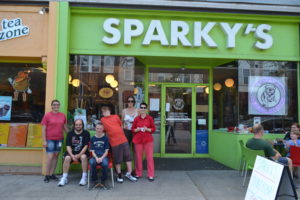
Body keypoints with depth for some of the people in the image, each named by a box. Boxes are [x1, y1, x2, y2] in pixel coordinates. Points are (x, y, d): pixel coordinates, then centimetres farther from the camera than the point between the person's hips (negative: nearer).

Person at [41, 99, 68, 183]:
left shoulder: (63, 115, 6)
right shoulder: (47, 115, -4)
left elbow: (65, 127, 14)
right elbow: (43, 129, -4)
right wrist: (44, 141, -9)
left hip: (59, 139, 4)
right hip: (50, 139, -4)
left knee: (56, 156, 9)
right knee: (50, 157, -5)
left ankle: (52, 174, 21)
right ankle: (47, 175, 9)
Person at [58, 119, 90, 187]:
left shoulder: (86, 133, -1)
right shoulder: (70, 133, 5)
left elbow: (85, 146, -7)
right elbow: (68, 146, -1)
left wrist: (79, 155, -19)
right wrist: (72, 155, -17)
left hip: (82, 152, -2)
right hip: (72, 152, 2)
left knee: (84, 157, -33)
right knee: (67, 158, -28)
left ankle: (84, 177, -21)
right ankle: (64, 178, -14)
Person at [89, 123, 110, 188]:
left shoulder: (105, 138, 6)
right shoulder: (93, 139, 9)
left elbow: (106, 151, 3)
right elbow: (92, 151, 5)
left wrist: (101, 158, -13)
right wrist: (96, 158, -13)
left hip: (103, 156, -1)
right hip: (95, 157, 1)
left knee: (105, 164, -34)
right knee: (92, 163, -33)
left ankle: (103, 181, -11)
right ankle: (95, 181, -13)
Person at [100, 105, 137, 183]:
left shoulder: (116, 116, 9)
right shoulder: (102, 120, 4)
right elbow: (104, 130, 8)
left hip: (123, 139, 3)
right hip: (114, 141, -2)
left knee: (128, 156, 5)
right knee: (117, 159, 4)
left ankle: (129, 173, 17)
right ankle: (119, 175, 19)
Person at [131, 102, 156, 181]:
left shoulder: (150, 118, 1)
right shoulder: (136, 119, 4)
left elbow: (153, 129, 2)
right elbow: (132, 130, 7)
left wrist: (147, 129, -15)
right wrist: (138, 129, -12)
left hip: (148, 140, -1)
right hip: (138, 140, 1)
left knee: (150, 157, -3)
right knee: (138, 157, 6)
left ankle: (151, 175, 6)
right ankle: (138, 173, 21)